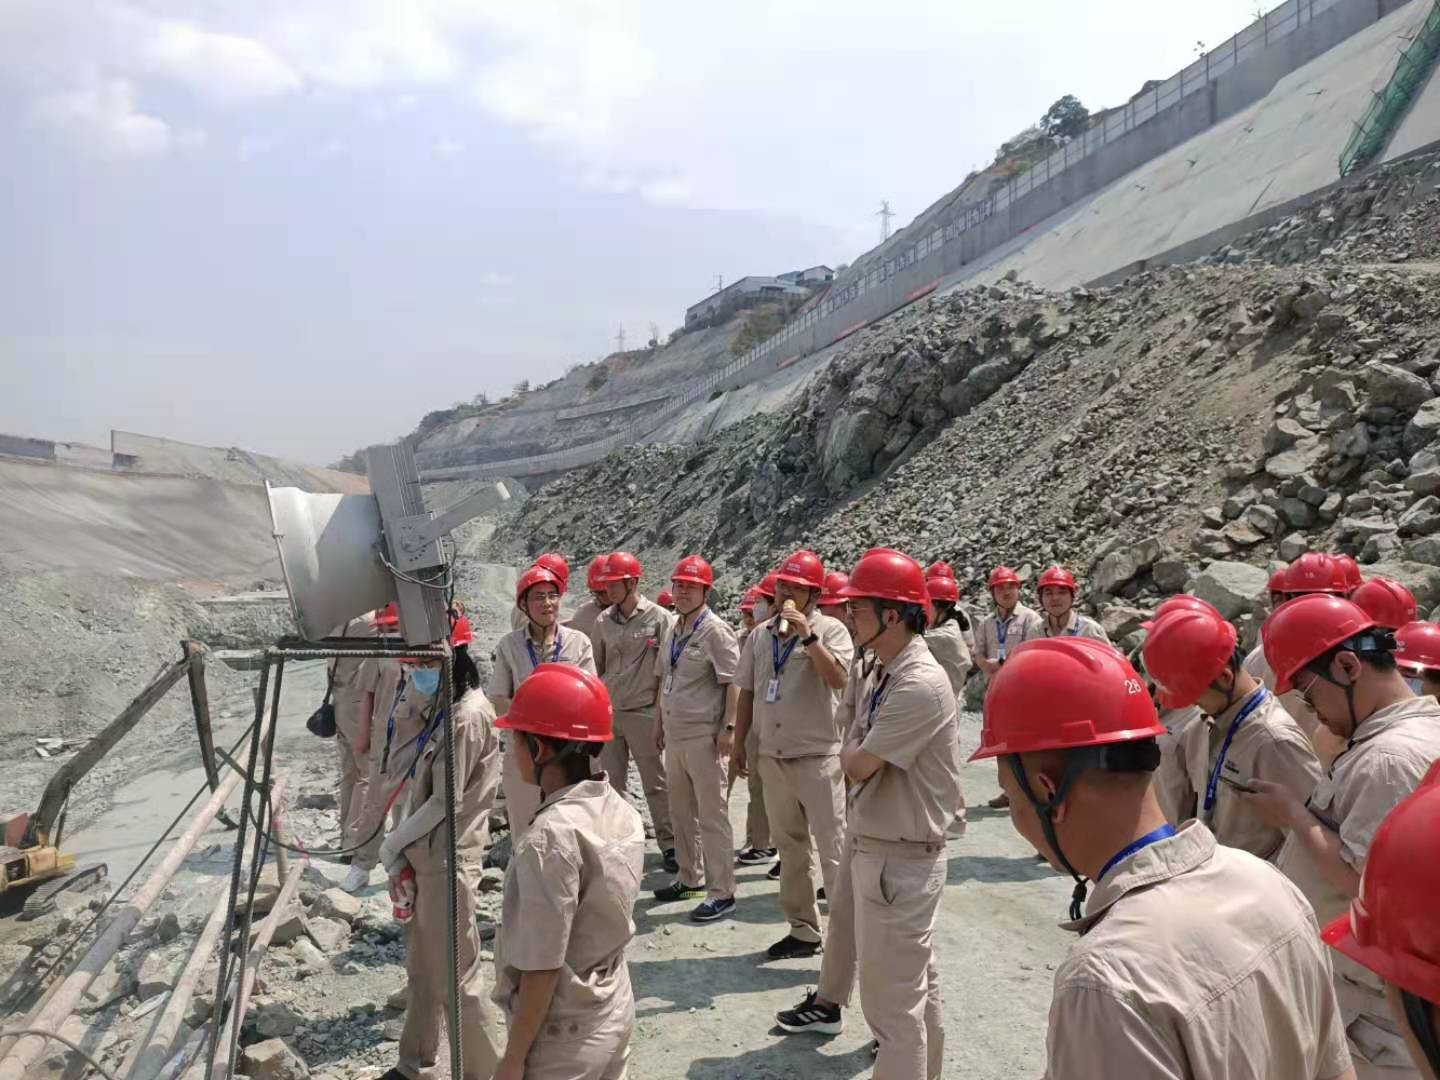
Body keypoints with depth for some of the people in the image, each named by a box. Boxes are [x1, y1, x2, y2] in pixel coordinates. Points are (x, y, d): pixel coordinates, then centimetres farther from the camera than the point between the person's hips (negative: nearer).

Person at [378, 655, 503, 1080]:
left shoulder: (468, 715, -19)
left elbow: (444, 802, -18)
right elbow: (419, 790, 12)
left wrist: (390, 847, -6)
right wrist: (401, 858, 7)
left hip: (447, 865, -9)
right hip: (424, 860, 9)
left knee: (457, 978, 1)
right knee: (422, 971, 21)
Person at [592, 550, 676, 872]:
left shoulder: (659, 617, -7)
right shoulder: (604, 622, 7)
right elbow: (596, 669, 14)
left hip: (643, 713, -4)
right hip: (608, 712, 5)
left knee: (656, 784, 5)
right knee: (609, 783, 9)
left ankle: (669, 844, 16)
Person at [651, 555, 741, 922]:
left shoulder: (716, 631, -11)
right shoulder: (673, 631, 13)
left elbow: (733, 683, -15)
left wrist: (728, 728, -19)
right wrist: (659, 722, 20)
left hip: (704, 736, -8)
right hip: (675, 734, 8)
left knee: (712, 815, -3)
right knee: (681, 811, 17)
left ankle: (722, 892, 5)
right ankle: (689, 879, 32)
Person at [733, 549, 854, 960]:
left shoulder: (830, 630, -7)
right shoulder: (761, 635, 9)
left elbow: (838, 679, -24)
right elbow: (747, 692, 14)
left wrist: (808, 635, -28)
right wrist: (738, 743, 13)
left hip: (818, 756, -6)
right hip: (772, 756, 6)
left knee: (833, 851, -2)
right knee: (790, 849, 15)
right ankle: (802, 930, 27)